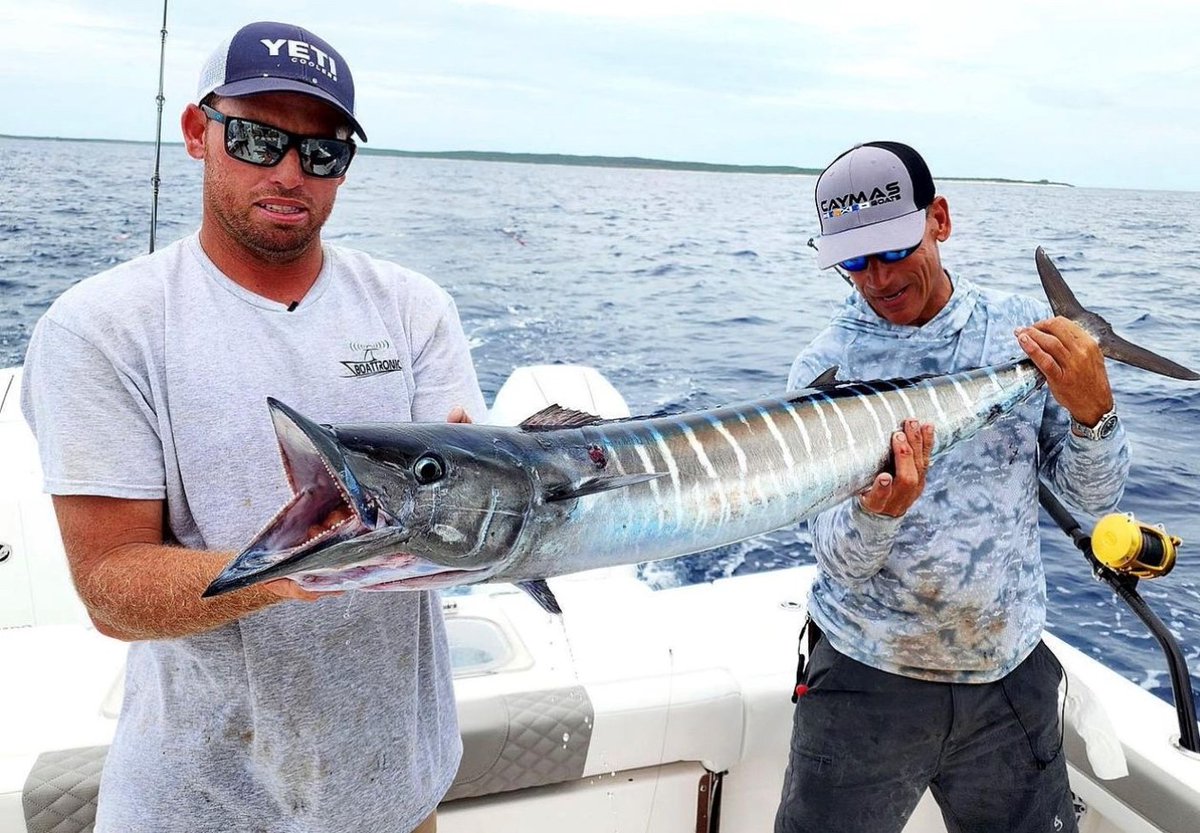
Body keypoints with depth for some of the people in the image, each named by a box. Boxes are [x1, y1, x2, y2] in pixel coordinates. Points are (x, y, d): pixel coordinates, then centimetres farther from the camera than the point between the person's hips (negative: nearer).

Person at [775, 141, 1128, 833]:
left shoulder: (1024, 329, -3)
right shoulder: (823, 368, -10)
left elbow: (1095, 496, -2)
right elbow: (838, 558, -14)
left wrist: (1091, 408, -21)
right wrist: (878, 510, -35)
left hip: (1012, 676, 2)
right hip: (868, 679, -2)